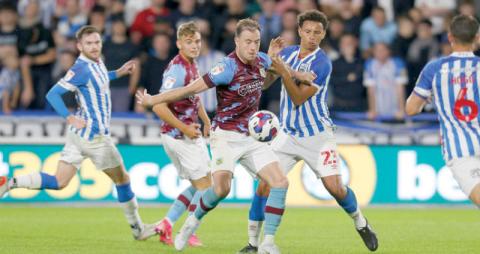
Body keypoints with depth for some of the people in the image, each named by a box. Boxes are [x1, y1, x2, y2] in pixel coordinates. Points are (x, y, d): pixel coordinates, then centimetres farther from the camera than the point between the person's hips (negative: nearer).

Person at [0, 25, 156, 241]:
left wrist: (118, 73, 22)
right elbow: (52, 94, -21)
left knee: (59, 182, 7)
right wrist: (69, 117, -28)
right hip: (92, 134, -9)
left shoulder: (97, 63, 8)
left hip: (79, 134, 9)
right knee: (122, 179, 7)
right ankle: (137, 228, 20)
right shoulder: (82, 69, -19)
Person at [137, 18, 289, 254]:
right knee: (221, 188, -26)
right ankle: (194, 221, 5)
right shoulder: (228, 67, -20)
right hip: (226, 136, -7)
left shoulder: (261, 61, 2)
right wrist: (152, 100, -12)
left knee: (280, 183, -8)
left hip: (251, 137, 7)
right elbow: (191, 89, -15)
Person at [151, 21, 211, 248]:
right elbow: (159, 107, -28)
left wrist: (206, 120, 17)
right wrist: (185, 129, -23)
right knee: (205, 186, -2)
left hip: (189, 133, 9)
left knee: (197, 186, 16)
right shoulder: (178, 70, -22)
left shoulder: (192, 66, 8)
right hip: (180, 136, -9)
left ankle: (166, 224, 16)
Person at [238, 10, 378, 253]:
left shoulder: (321, 63, -16)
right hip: (288, 134, 4)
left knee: (334, 187, -10)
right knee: (265, 185, -9)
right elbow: (264, 83, 8)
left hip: (317, 135, -4)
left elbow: (299, 99, -19)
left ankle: (361, 224, 19)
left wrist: (285, 73, -30)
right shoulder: (287, 53, 3)